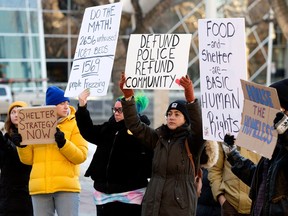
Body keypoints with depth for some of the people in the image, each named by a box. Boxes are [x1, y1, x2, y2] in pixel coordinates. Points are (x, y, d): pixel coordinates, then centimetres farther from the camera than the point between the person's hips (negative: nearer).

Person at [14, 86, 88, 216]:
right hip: (39, 187, 3)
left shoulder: (74, 124, 5)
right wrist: (21, 145, -4)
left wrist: (63, 143, -18)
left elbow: (81, 156, -5)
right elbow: (28, 159, 14)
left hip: (66, 186, -3)